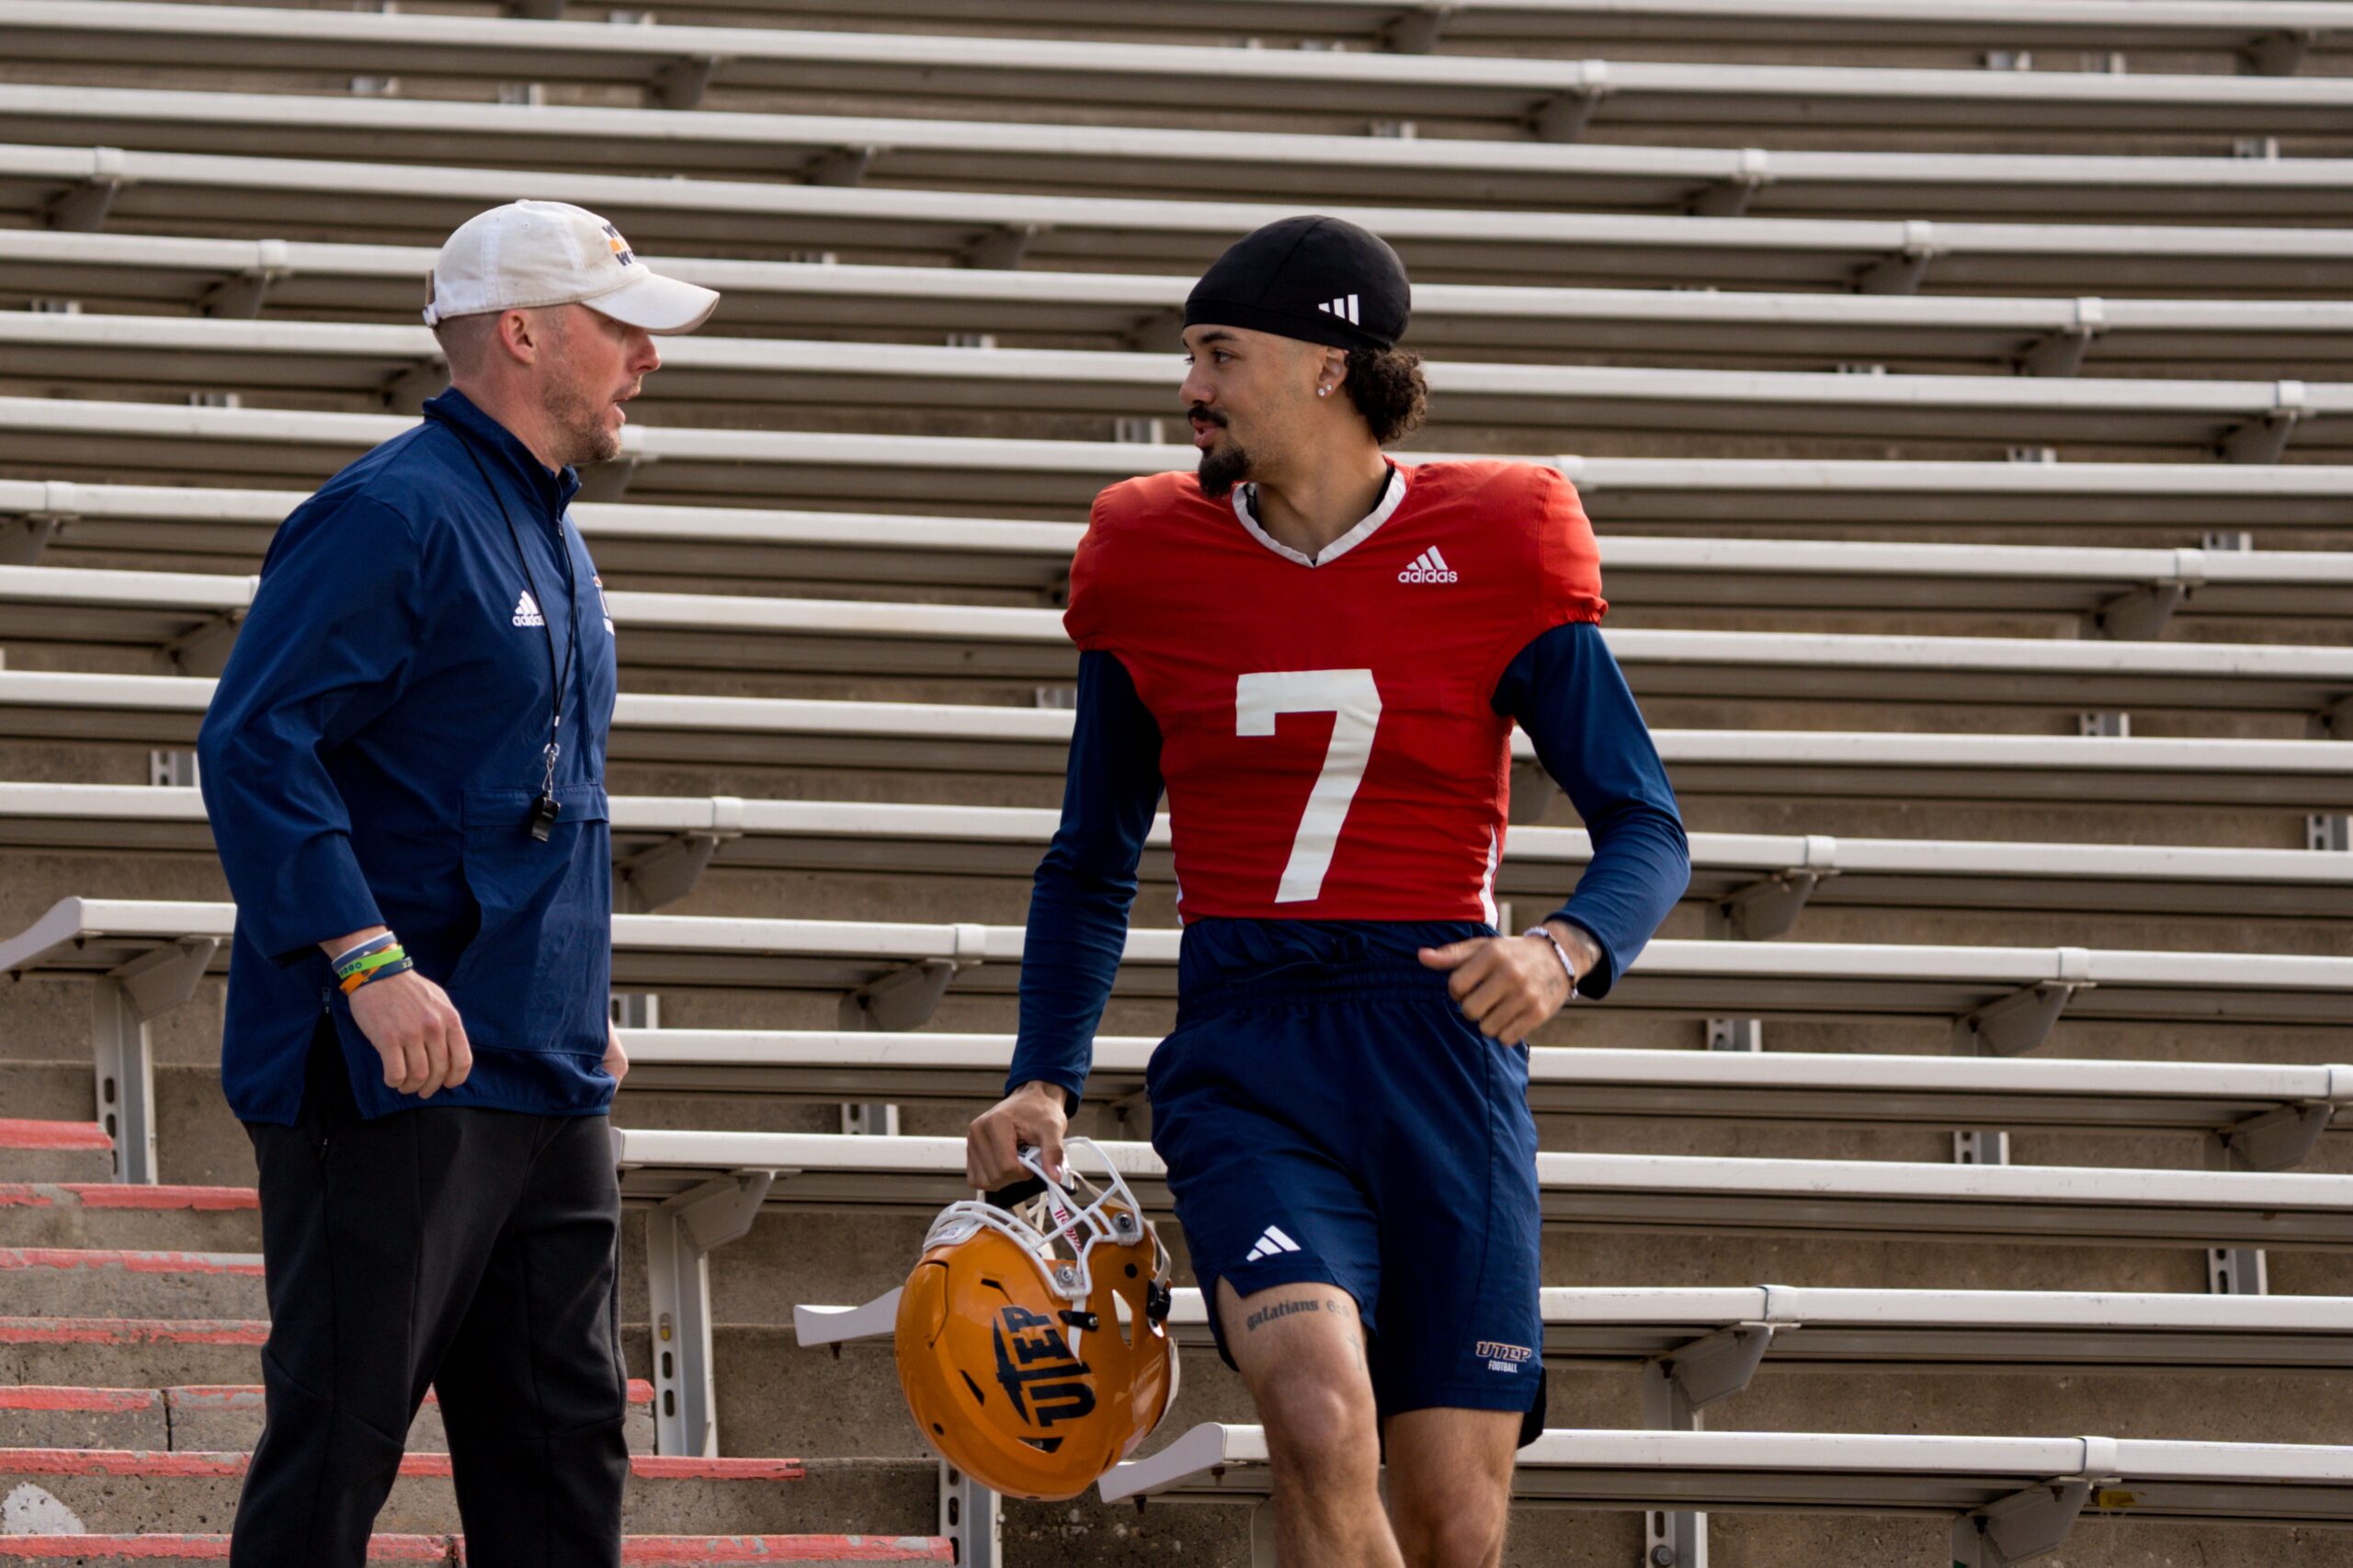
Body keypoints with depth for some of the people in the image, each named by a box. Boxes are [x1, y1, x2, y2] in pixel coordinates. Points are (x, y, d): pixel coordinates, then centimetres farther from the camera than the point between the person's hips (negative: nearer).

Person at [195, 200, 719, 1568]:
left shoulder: (551, 539, 19)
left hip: (549, 1089, 9)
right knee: (338, 1437, -7)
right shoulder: (394, 517, -11)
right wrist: (371, 961, -27)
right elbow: (252, 742, -19)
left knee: (565, 1441, 8)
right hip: (394, 1089, -9)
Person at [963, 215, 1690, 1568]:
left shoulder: (1494, 552, 1)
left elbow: (1648, 830, 1)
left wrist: (1565, 952, -20)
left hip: (1439, 1047, 0)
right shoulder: (1156, 560, 7)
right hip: (1246, 1062, 0)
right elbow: (1094, 864, 17)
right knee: (1320, 1415, -28)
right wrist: (1043, 1082, 3)